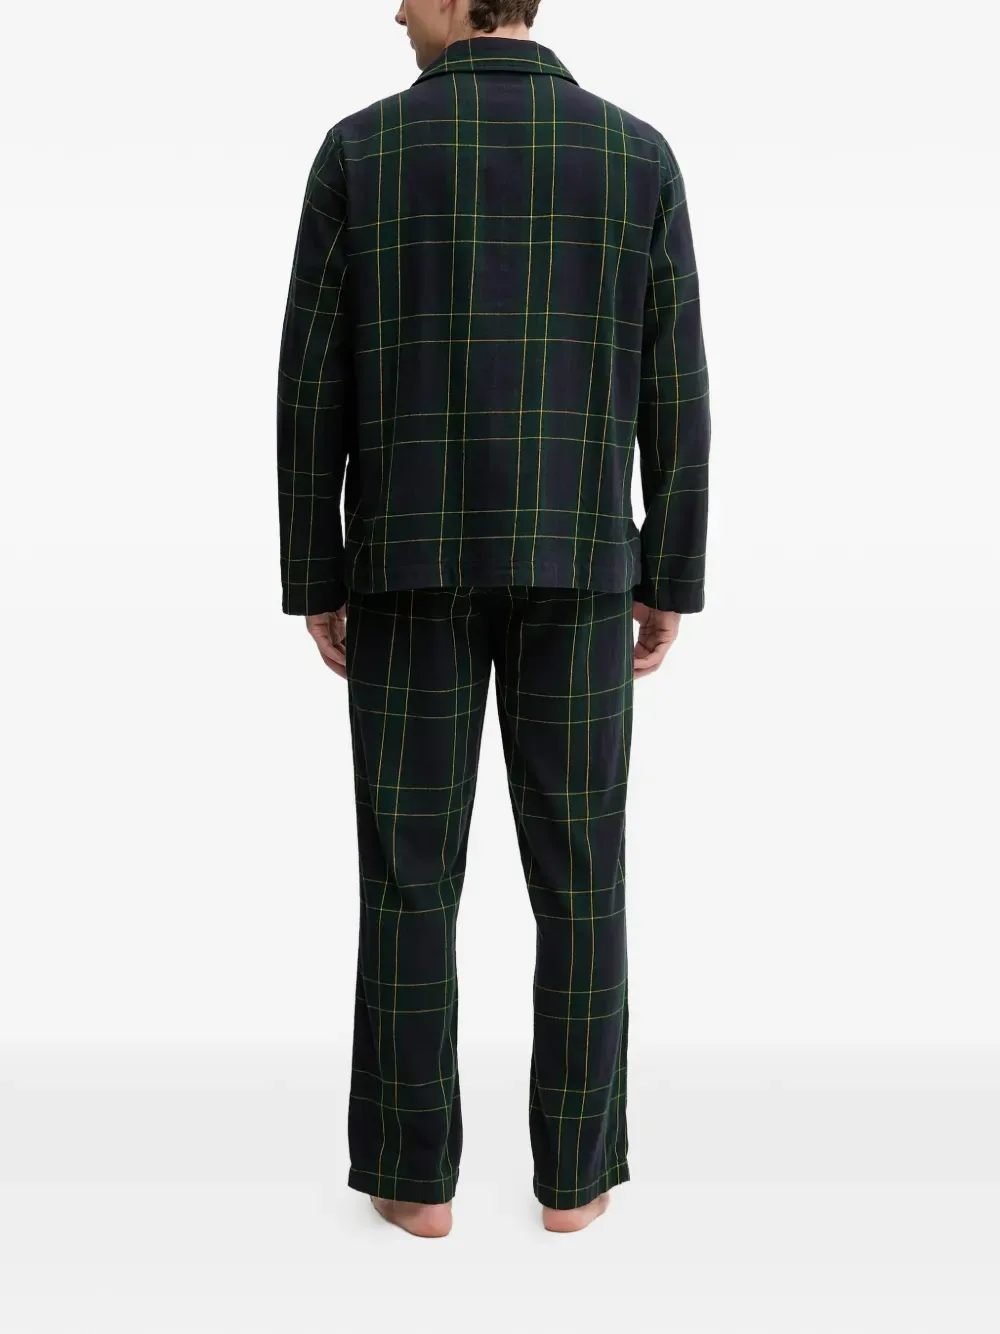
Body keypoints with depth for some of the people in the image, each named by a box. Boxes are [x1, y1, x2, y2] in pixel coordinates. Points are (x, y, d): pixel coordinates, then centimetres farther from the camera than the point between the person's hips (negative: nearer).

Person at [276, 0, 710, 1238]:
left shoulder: (359, 149, 0)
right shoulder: (639, 154, 3)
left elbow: (312, 388, -2)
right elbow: (672, 394, 1)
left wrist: (315, 584, 5)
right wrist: (671, 582, 9)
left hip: (415, 561, -1)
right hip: (573, 567, 1)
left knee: (410, 869, 5)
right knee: (577, 869, 7)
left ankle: (417, 1173, 11)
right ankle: (573, 1170, 13)